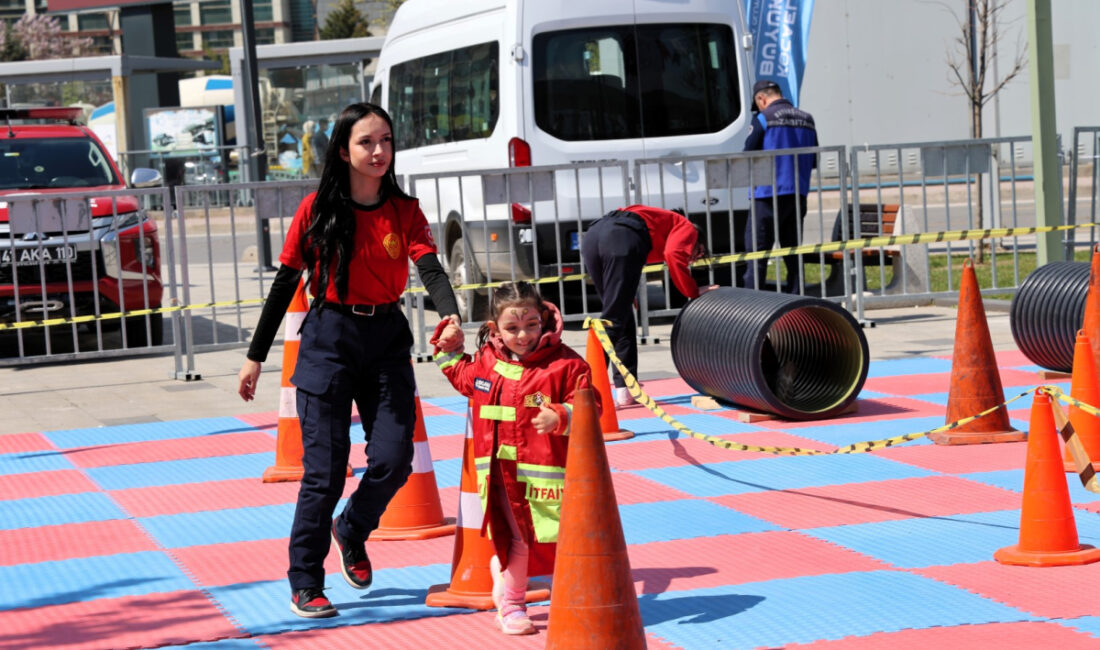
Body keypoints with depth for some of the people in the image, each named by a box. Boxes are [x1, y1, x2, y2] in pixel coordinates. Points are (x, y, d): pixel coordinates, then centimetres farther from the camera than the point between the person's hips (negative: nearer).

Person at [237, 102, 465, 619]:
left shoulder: (404, 211, 0)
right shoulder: (318, 209, -5)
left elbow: (430, 268, -14)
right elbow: (285, 282, 0)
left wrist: (450, 315, -35)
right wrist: (256, 356, 1)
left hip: (387, 339, 3)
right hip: (329, 338, -3)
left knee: (393, 459, -4)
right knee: (324, 468, -5)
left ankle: (351, 532, 28)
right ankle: (305, 586, 7)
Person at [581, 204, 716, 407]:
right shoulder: (687, 229, 22)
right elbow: (674, 255, -1)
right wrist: (694, 292, 9)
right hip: (624, 239, -7)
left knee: (623, 318, 15)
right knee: (613, 320, -8)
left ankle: (625, 390, 12)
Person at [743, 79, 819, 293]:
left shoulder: (763, 119, -7)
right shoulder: (806, 120, 11)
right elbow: (814, 161, 14)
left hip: (768, 194, -6)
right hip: (798, 194, 6)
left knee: (756, 247, -2)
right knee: (792, 250, 12)